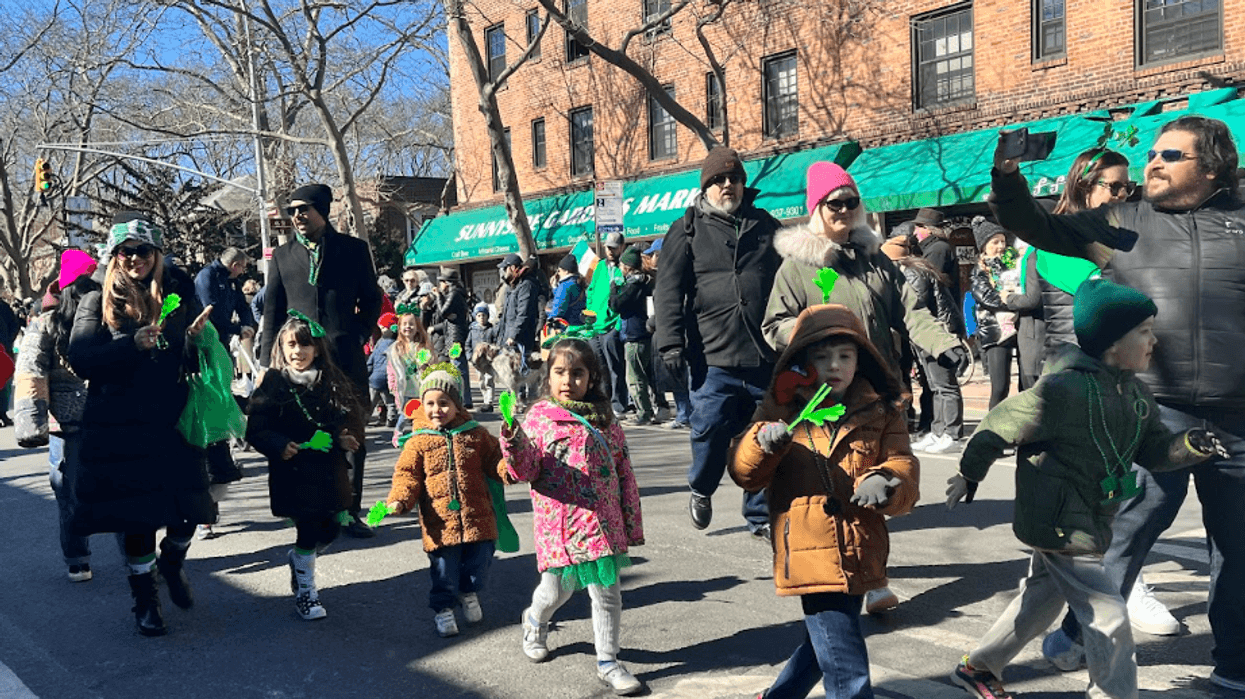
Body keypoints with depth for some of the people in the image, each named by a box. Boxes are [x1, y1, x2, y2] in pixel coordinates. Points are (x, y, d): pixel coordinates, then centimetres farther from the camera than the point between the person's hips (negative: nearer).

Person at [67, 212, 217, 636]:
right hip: (121, 429, -1)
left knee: (189, 511, 2)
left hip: (174, 422, 1)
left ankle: (172, 563, 35)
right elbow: (80, 359, -11)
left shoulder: (178, 293, 4)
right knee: (137, 516, 4)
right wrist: (133, 343, -23)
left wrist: (196, 338, -16)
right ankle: (144, 598, 25)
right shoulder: (98, 301, 1)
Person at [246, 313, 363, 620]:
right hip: (292, 471, -4)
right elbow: (256, 430, -6)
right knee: (308, 529, -3)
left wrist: (348, 438, -10)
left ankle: (298, 559, 40)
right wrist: (279, 445, -22)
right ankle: (304, 591, 18)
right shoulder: (273, 384, -4)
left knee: (332, 527, 9)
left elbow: (353, 419, 9)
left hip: (328, 468, 4)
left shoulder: (333, 383, 4)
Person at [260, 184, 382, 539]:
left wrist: (358, 337, 1)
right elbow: (273, 310, 12)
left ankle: (350, 512, 11)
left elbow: (371, 300, 12)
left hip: (345, 357, -1)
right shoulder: (282, 255, 12)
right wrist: (269, 359, 6)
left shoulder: (353, 249, 8)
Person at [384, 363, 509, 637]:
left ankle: (469, 593, 39)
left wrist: (509, 469, -15)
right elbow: (407, 475, -1)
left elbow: (496, 462, 7)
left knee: (479, 564, 9)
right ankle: (443, 608, 30)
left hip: (478, 519, 1)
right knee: (444, 571, 6)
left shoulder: (476, 435, 3)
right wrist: (398, 501, -18)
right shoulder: (418, 442, -1)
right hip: (439, 524, -1)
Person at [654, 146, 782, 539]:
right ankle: (701, 490, 25)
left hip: (766, 356, 3)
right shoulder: (688, 230, 7)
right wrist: (671, 342, -10)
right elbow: (668, 290, 0)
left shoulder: (767, 227, 16)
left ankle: (761, 516, 19)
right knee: (710, 429, -6)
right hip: (713, 356, -2)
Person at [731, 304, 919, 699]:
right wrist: (764, 444, -23)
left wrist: (885, 482, -28)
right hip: (810, 556, -4)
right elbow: (745, 474, -1)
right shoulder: (782, 409, 0)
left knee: (824, 647, 24)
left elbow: (903, 466, -5)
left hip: (860, 557, 4)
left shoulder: (881, 412, 4)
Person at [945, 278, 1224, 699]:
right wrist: (969, 474, -6)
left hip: (1090, 520, 10)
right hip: (1058, 522, -10)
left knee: (1041, 599, 22)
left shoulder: (1135, 394, 4)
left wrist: (1190, 445, -10)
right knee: (1109, 616, -7)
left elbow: (1152, 451, 10)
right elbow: (1001, 425, -17)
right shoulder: (1067, 389, -24)